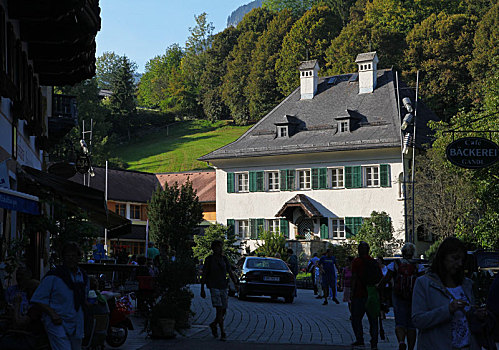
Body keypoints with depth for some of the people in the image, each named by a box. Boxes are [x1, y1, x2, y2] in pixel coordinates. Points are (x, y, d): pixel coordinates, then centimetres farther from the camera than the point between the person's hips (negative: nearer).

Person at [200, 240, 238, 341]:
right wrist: (202, 290, 2)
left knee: (224, 310, 6)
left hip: (224, 287, 5)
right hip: (214, 287, -4)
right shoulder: (209, 260, -1)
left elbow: (231, 273, 11)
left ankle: (214, 324, 32)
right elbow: (203, 276, 3)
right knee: (219, 309, -14)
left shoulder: (224, 259, 10)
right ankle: (223, 333, -11)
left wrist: (236, 283, -3)